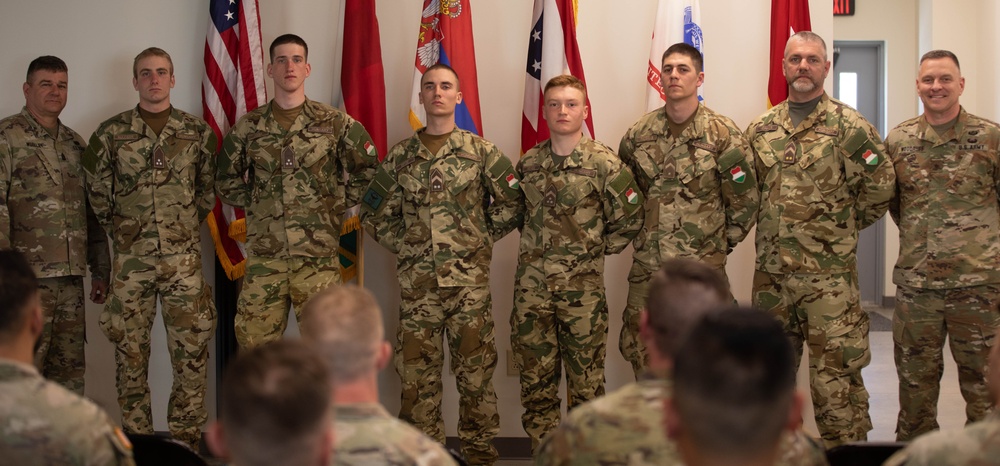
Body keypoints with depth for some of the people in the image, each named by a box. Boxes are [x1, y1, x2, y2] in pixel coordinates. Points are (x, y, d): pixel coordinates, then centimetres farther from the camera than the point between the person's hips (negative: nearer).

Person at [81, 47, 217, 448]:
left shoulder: (198, 132, 4)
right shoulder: (111, 133, 2)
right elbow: (97, 192, 8)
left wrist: (185, 227, 11)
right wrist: (122, 232, 8)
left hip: (184, 258, 0)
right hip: (131, 260, 0)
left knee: (192, 352, 0)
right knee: (130, 353, 5)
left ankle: (186, 441, 11)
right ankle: (136, 442, 16)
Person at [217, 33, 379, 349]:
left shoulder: (335, 123, 2)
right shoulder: (249, 127, 7)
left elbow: (368, 172, 9)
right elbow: (226, 180, 18)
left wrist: (338, 204, 3)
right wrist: (255, 203, 7)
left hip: (318, 255, -1)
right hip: (263, 255, 2)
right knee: (253, 340, 4)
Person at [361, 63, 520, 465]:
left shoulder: (481, 152, 2)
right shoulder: (400, 156, 7)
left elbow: (510, 203, 5)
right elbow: (376, 215, 13)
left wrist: (481, 239, 2)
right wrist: (405, 247, 5)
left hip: (470, 280, -1)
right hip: (417, 282, 2)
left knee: (476, 369, 3)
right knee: (417, 372, 4)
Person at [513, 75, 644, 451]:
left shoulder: (603, 163, -5)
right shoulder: (528, 163, 7)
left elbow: (629, 219, -1)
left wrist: (595, 250, 0)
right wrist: (538, 246, 9)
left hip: (583, 288, -3)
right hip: (532, 287, 4)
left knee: (586, 381, 3)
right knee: (535, 378, 7)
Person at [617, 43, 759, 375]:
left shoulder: (723, 134, -6)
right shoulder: (638, 135, 4)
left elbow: (745, 200, -2)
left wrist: (722, 244, 1)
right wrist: (637, 233, 11)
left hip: (701, 270, -3)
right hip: (646, 267, 4)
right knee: (638, 349, 10)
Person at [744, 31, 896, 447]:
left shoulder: (847, 125, -5)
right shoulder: (760, 129, 10)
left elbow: (879, 186, -4)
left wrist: (841, 227, 3)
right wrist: (776, 225, 10)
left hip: (829, 275, -5)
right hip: (771, 271, 5)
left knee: (835, 372, -4)